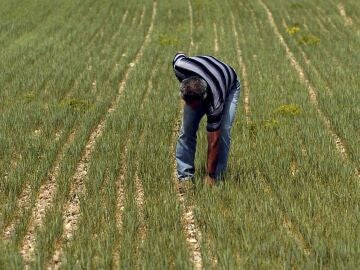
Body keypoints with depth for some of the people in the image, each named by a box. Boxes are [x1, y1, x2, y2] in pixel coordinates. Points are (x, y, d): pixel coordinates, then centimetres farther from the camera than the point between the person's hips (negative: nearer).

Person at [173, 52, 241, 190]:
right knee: (187, 128, -11)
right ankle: (185, 176, -2)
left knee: (223, 131, -20)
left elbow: (213, 141, -33)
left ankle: (215, 178, -6)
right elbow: (179, 55, -11)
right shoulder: (179, 66, -41)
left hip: (229, 87, -4)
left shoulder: (215, 101, -43)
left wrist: (210, 175, -26)